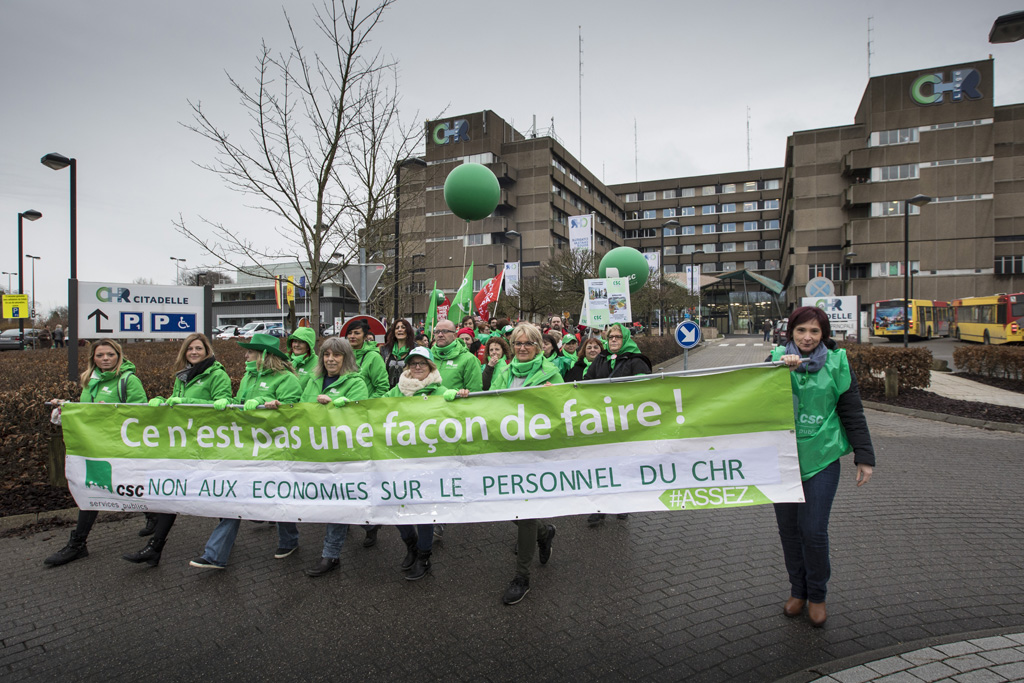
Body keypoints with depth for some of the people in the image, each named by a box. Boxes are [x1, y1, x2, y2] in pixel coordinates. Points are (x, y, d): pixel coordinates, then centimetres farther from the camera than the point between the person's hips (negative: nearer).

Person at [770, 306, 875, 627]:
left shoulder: (836, 363, 1)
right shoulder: (777, 358, 1)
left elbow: (852, 413, 4)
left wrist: (864, 457, 3)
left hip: (821, 458, -1)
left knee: (814, 530, -2)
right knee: (788, 528, 9)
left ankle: (817, 595, 21)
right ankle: (797, 591, 29)